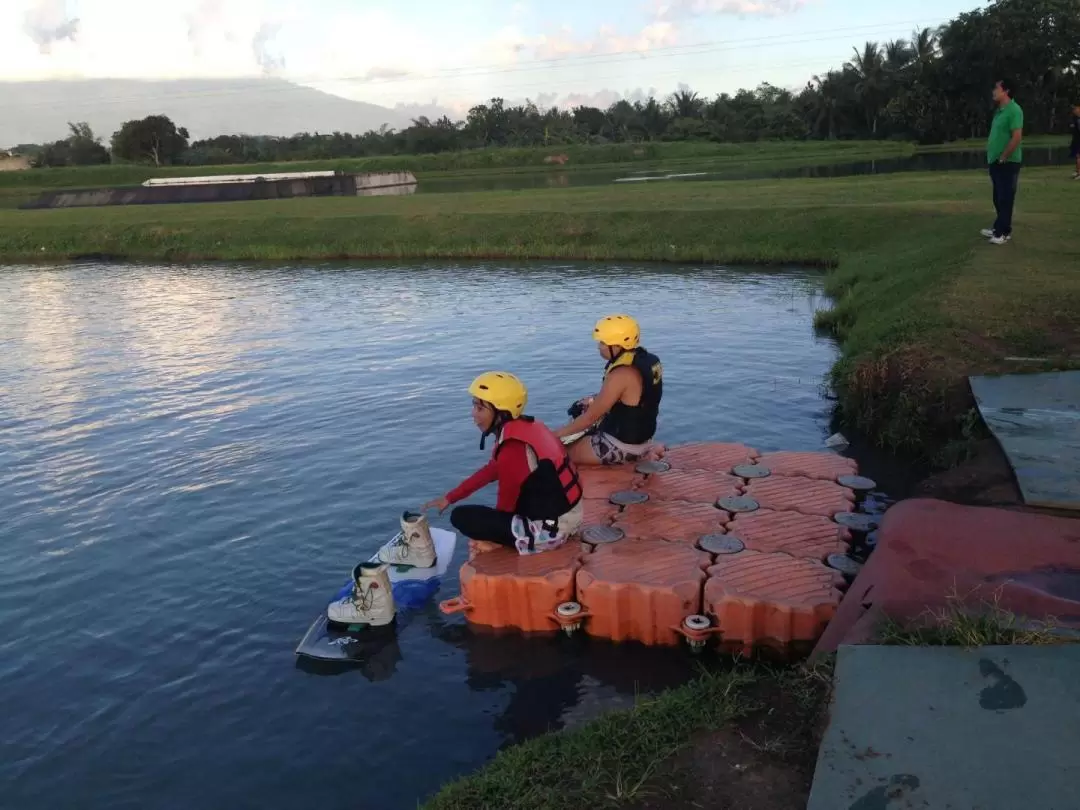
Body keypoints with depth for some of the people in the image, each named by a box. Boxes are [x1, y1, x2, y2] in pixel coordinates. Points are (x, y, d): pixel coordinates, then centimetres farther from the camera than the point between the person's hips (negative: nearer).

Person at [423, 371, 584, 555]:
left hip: (550, 529, -9)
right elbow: (491, 471, 15)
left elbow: (506, 505, -10)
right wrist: (449, 498, 18)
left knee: (461, 517, -4)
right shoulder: (524, 427, 3)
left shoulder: (513, 448, -24)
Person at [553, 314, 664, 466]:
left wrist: (556, 434, -10)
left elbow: (591, 417, -21)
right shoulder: (647, 359, -1)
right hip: (642, 433, 9)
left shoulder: (621, 374, -27)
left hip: (623, 445, -9)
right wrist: (596, 400, 11)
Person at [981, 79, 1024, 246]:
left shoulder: (1014, 110, -15)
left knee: (1005, 199, -3)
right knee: (999, 198, 15)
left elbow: (1017, 137, -21)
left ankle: (1003, 232, 2)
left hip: (1007, 163, -9)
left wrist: (1003, 158, -17)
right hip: (996, 162, 9)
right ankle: (1000, 228, 24)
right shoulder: (999, 111, 13)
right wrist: (992, 157, 12)